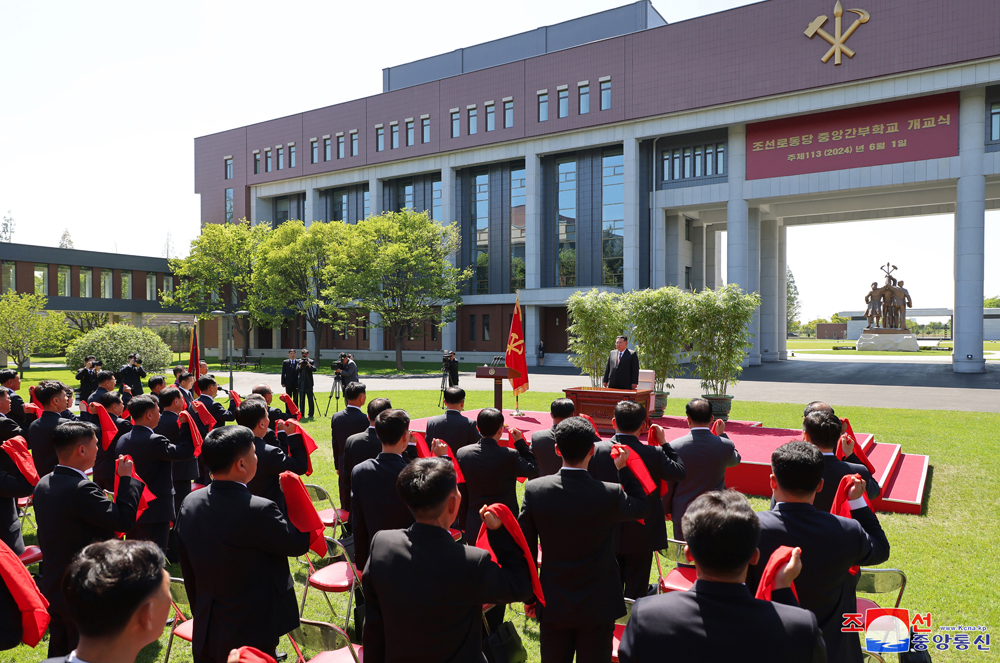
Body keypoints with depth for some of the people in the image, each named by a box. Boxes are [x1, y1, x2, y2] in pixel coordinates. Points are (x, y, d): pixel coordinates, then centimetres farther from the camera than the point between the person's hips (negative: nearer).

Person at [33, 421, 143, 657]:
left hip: (51, 589, 8)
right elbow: (124, 520, -27)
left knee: (59, 651, 22)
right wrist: (126, 478, -18)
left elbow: (45, 538, 11)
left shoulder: (43, 485, 1)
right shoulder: (82, 489, -29)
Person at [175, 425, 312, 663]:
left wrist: (200, 615, 19)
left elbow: (187, 569, 7)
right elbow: (299, 544, -11)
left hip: (205, 632, 7)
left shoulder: (189, 503, -3)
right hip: (251, 637, -6)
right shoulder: (259, 510, -26)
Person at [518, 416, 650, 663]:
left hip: (553, 607, 2)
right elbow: (642, 506, 3)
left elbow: (525, 548, -5)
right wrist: (623, 468, 5)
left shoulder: (534, 490, -15)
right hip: (597, 609, -1)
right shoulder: (610, 495, -20)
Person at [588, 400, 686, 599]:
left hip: (607, 534, 2)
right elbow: (680, 472, -2)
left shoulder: (597, 450, -13)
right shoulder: (654, 454, -18)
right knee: (636, 591, 12)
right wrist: (664, 443, 3)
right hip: (641, 537, -2)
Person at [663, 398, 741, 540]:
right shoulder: (725, 445, -12)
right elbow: (735, 459, 14)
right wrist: (721, 434, 14)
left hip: (683, 514, -1)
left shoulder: (675, 446, -15)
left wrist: (666, 509, 9)